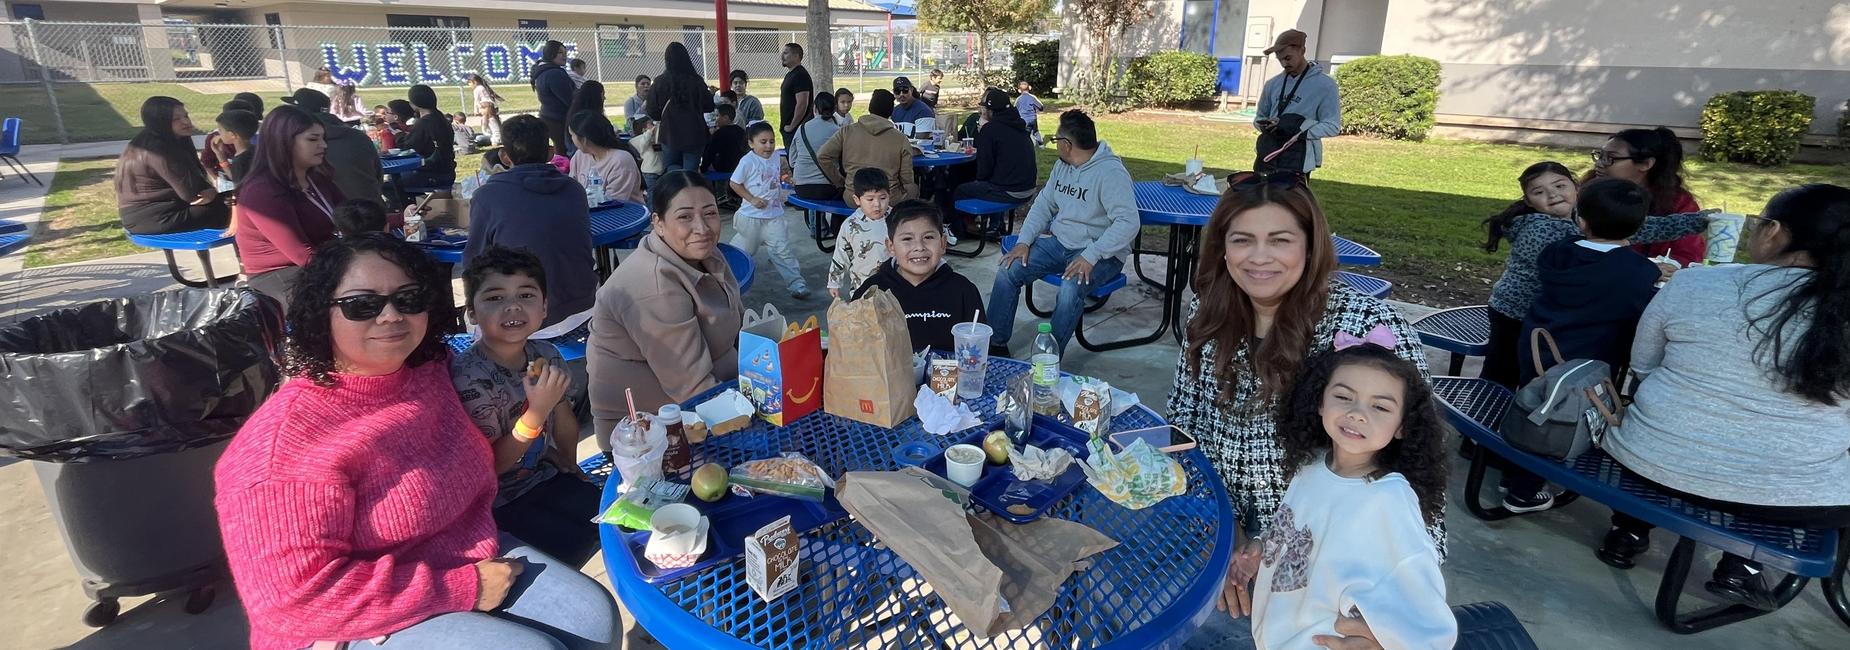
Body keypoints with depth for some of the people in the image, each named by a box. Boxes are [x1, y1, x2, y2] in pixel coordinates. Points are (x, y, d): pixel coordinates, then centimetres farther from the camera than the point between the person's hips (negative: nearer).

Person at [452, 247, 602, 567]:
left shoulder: (546, 355, -8)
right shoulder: (469, 377, -27)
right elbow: (489, 467, -23)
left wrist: (569, 463, 22)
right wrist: (537, 412, -33)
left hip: (542, 476, 7)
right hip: (496, 503, -6)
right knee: (580, 544, -18)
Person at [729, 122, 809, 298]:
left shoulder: (776, 157, 2)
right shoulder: (748, 161, -15)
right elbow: (735, 183, -11)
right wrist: (752, 199, -16)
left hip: (774, 214, 4)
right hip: (751, 215, -4)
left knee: (783, 249, 0)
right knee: (744, 250, 13)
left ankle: (796, 283, 1)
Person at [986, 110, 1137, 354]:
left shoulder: (1110, 172, -18)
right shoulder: (1062, 166, 8)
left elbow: (1128, 222, -25)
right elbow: (1044, 204, 13)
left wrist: (1091, 256, -31)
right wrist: (1024, 241, -2)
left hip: (1101, 253, -7)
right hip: (1060, 243, 7)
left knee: (1071, 288, -36)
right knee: (1008, 271, -10)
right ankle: (995, 345, -1)